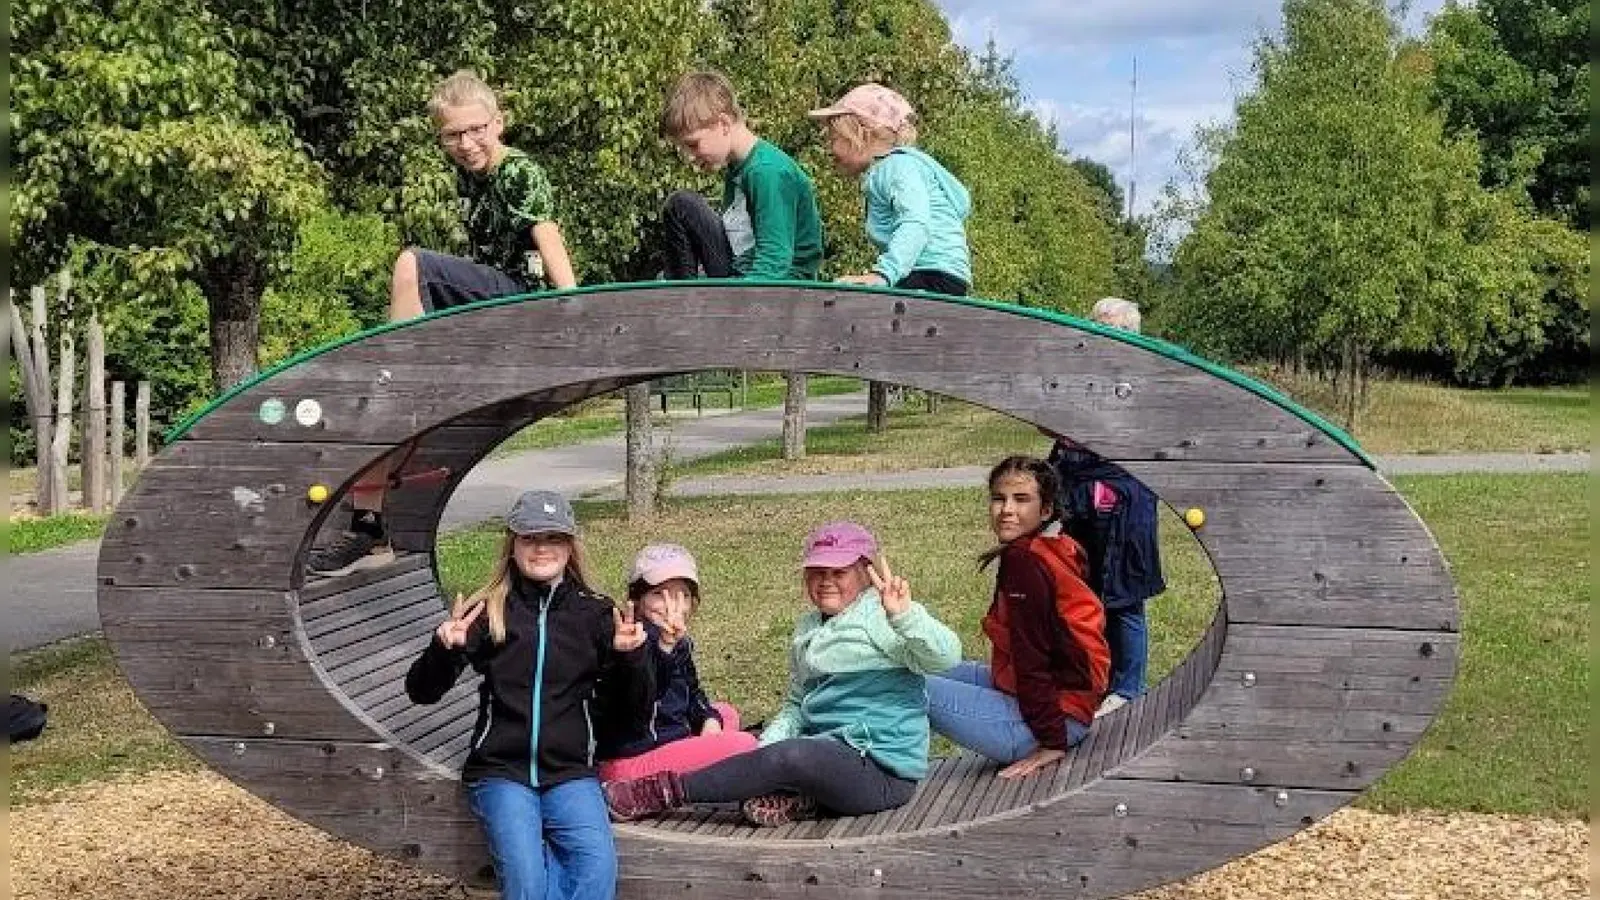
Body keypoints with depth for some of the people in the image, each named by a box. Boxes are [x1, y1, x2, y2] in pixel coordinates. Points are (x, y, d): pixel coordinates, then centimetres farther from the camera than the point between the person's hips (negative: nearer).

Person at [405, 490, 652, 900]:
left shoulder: (595, 613, 7)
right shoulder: (488, 611, 4)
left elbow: (635, 709, 10)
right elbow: (421, 693, 4)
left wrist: (631, 655, -9)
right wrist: (445, 648, -16)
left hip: (570, 773, 1)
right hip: (500, 770, -1)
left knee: (599, 865, -25)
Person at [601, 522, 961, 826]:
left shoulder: (882, 620, -8)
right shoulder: (808, 629, 17)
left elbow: (946, 657, -23)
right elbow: (795, 705, 20)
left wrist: (905, 615, -41)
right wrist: (765, 747, 1)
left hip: (884, 771, -9)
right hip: (826, 751, 9)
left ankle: (668, 793, -25)